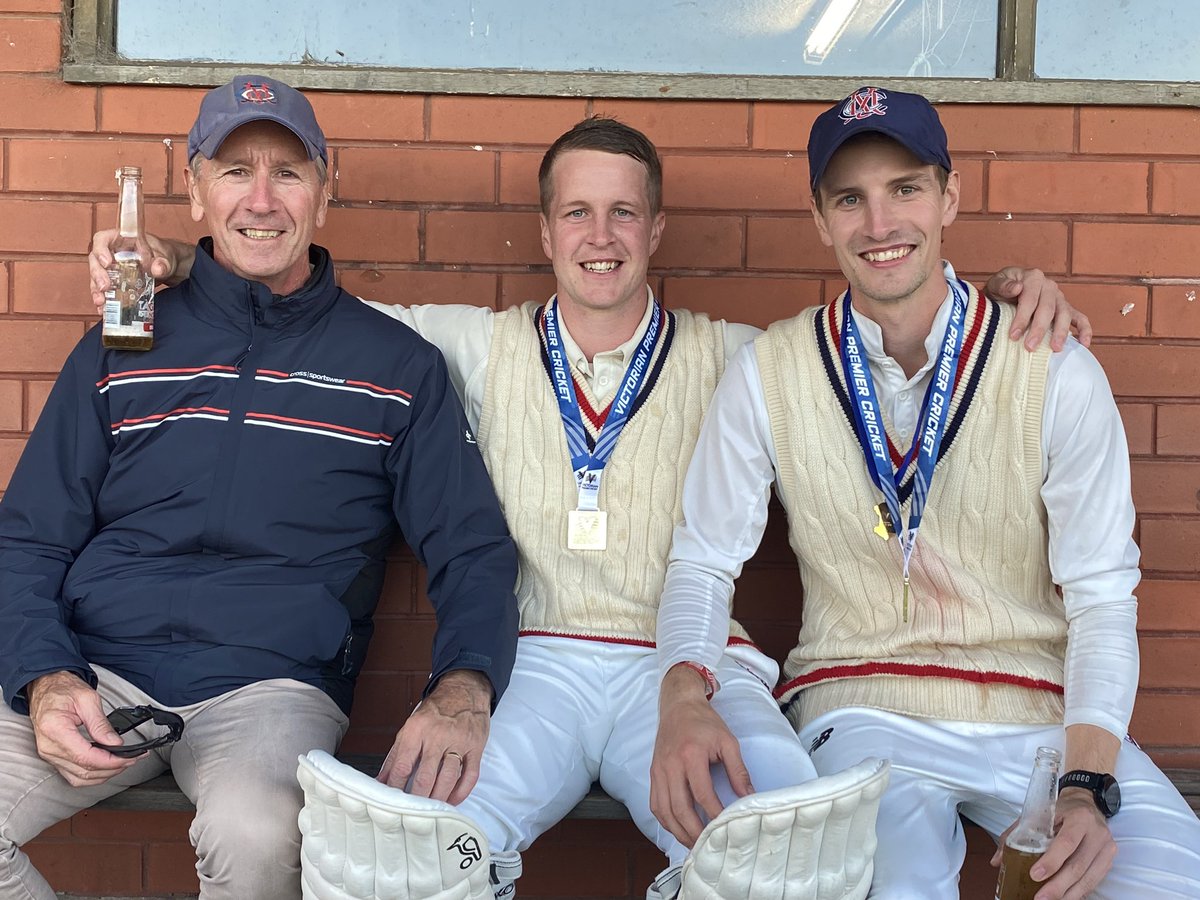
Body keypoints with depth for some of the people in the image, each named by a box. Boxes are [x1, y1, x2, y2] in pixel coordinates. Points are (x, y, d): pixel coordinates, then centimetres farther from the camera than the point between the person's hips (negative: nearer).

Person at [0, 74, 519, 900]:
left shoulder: (398, 365, 7)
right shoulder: (123, 349, 12)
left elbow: (474, 550, 4)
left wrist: (463, 690, -17)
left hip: (275, 684, -2)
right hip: (97, 672, 2)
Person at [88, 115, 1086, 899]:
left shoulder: (727, 357, 15)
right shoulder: (482, 348, 16)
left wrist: (1007, 290, 1)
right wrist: (177, 260, 5)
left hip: (690, 668, 1)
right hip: (531, 663, 0)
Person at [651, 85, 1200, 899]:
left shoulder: (1059, 375, -3)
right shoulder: (769, 374, -1)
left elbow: (1100, 597, -2)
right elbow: (705, 561, 4)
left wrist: (1086, 784, -17)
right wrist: (685, 697, -16)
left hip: (1044, 711, 2)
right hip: (864, 711, -2)